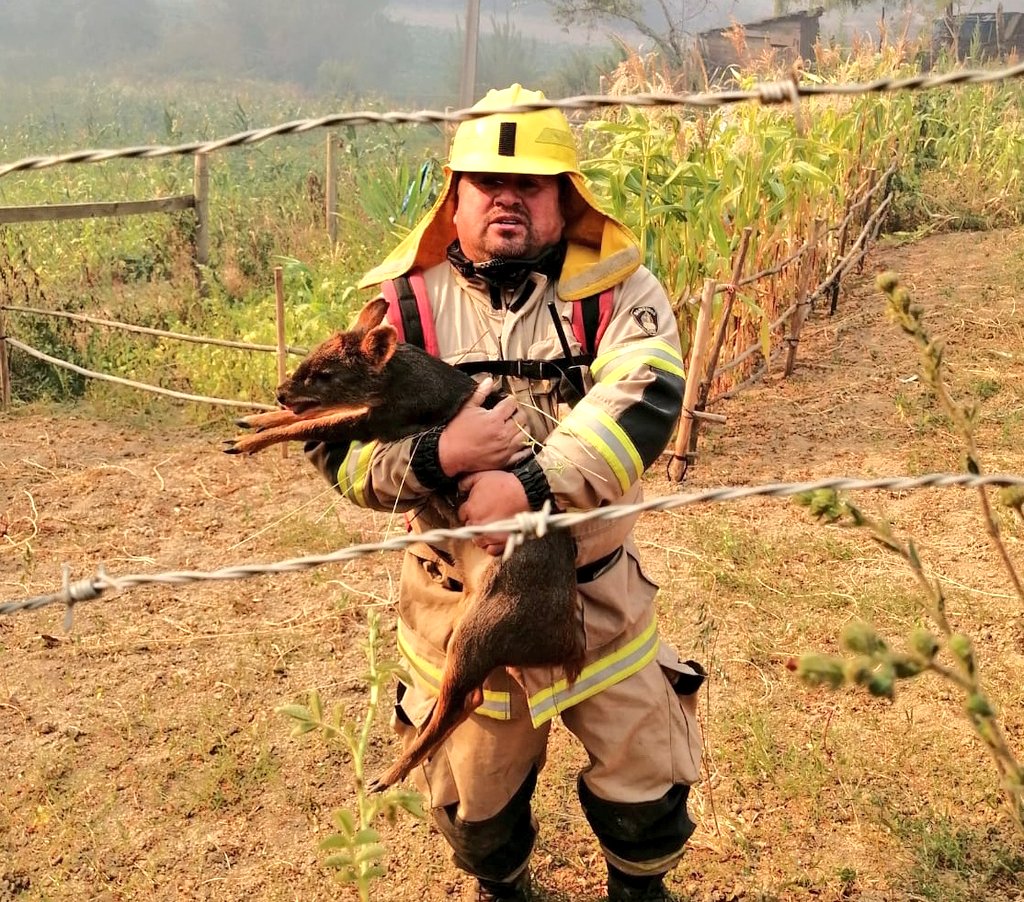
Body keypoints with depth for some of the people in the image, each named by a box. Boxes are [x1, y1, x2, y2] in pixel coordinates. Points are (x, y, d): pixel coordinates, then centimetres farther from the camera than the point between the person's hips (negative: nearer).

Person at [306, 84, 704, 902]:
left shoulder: (616, 289, -8)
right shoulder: (404, 303, -6)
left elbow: (644, 403, -25)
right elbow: (335, 443, -8)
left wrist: (533, 486, -34)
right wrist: (435, 457, -26)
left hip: (596, 590, 0)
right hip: (461, 602, 1)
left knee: (645, 773, 15)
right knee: (473, 789, 21)